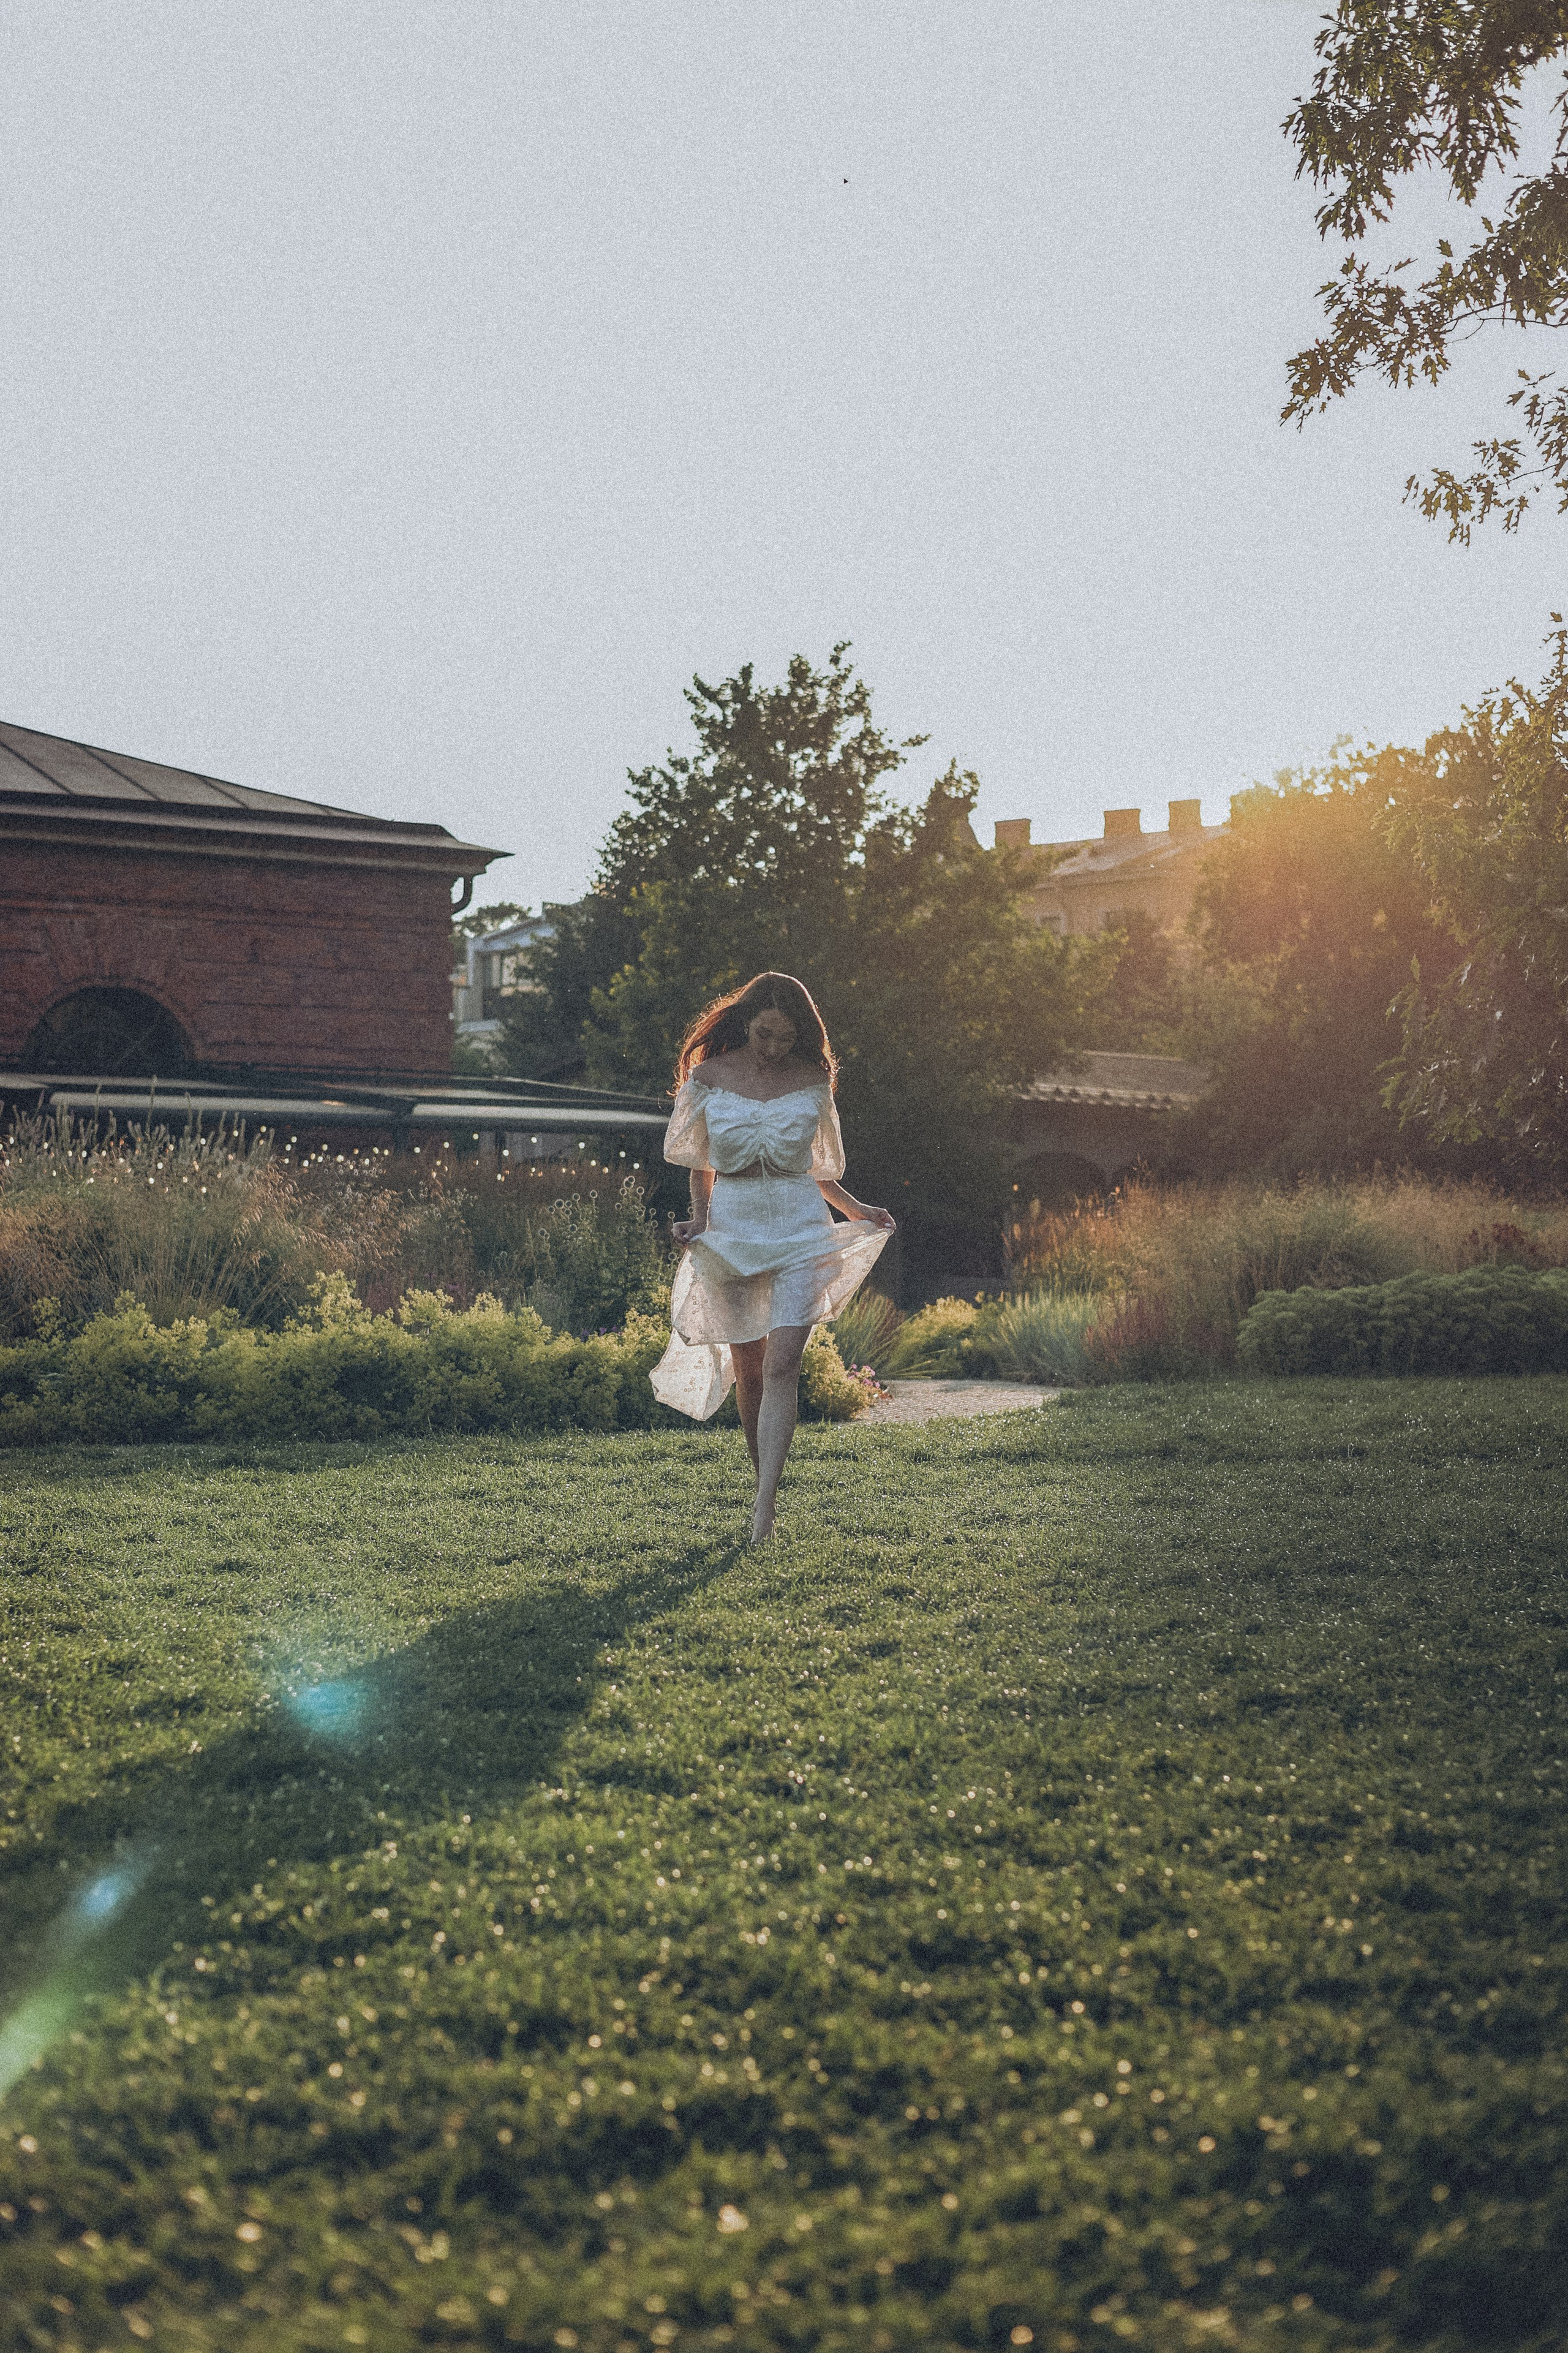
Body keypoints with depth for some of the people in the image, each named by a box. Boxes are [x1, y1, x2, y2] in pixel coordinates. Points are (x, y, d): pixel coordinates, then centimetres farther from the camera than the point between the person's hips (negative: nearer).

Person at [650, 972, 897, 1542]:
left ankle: (764, 1511, -20)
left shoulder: (812, 1081, 4)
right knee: (748, 1368, 6)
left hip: (798, 1229, -1)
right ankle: (765, 1481, 25)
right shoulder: (709, 1077, 2)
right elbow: (700, 1164, 12)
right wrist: (699, 1216, -4)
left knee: (781, 1365, -14)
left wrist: (856, 1210, 4)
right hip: (732, 1227, 1)